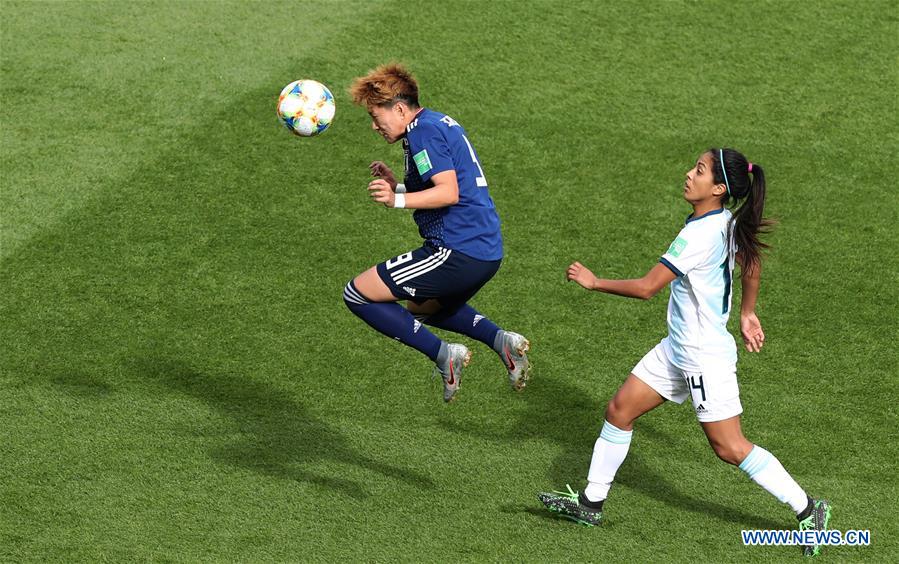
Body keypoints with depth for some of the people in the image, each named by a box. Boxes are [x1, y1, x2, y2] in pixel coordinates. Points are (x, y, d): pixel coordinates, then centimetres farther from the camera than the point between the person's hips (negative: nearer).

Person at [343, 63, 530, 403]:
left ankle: (443, 355, -5)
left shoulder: (423, 132, -13)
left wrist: (398, 200, -31)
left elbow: (449, 193, -22)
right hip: (487, 252, 11)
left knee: (357, 294, -3)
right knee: (421, 308, 36)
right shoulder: (442, 123, 17)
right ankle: (501, 340, 14)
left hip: (457, 253, -11)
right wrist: (399, 186, 16)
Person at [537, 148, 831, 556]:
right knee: (620, 411, 12)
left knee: (729, 447, -3)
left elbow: (647, 287, -25)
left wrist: (594, 282, -12)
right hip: (677, 350, 10)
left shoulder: (699, 235, -26)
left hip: (706, 358, -10)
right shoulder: (726, 224, 1)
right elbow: (752, 264, 19)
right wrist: (747, 313, 31)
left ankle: (808, 510, 7)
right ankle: (591, 503, 21)